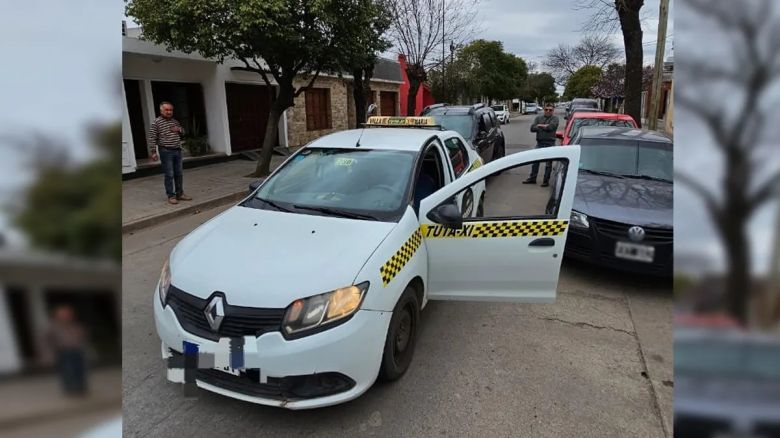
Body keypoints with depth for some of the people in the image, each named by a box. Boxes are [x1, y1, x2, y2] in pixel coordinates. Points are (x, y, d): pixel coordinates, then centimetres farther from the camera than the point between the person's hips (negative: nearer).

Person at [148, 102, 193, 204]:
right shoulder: (156, 122, -5)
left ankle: (180, 194, 19)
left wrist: (179, 129, 3)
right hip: (166, 152, -6)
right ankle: (171, 196, 3)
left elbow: (183, 132, 26)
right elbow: (152, 138, -8)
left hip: (177, 150, 6)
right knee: (169, 175, -4)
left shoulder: (175, 121, 13)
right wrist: (153, 152, -13)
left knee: (179, 174, 10)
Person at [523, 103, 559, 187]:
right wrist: (544, 127, -11)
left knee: (548, 163, 2)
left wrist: (540, 126, -5)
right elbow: (532, 128, -2)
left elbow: (550, 127, -19)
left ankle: (546, 181, 10)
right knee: (535, 161, 9)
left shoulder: (555, 118, -2)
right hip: (539, 142, 4)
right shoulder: (538, 118, 11)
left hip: (550, 143, -4)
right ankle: (532, 178, 21)